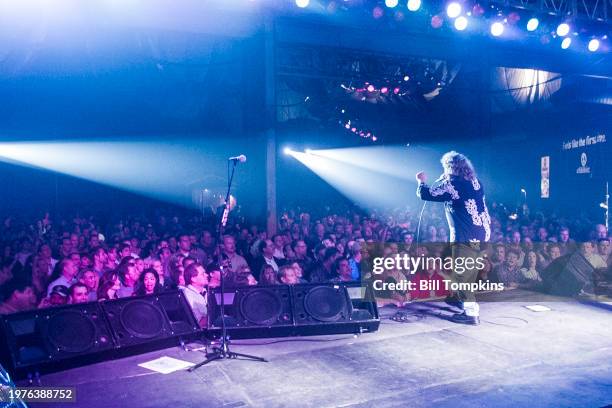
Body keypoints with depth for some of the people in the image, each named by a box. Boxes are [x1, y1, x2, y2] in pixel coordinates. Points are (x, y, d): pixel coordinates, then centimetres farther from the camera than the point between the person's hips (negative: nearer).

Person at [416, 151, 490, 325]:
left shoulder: (452, 184, -12)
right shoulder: (475, 182, 12)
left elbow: (425, 194, -8)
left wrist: (421, 181, 13)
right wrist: (443, 180, 25)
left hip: (466, 236, -8)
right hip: (482, 233, 8)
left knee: (462, 275, -1)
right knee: (469, 273, 19)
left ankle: (471, 313, 1)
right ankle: (463, 300, 30)